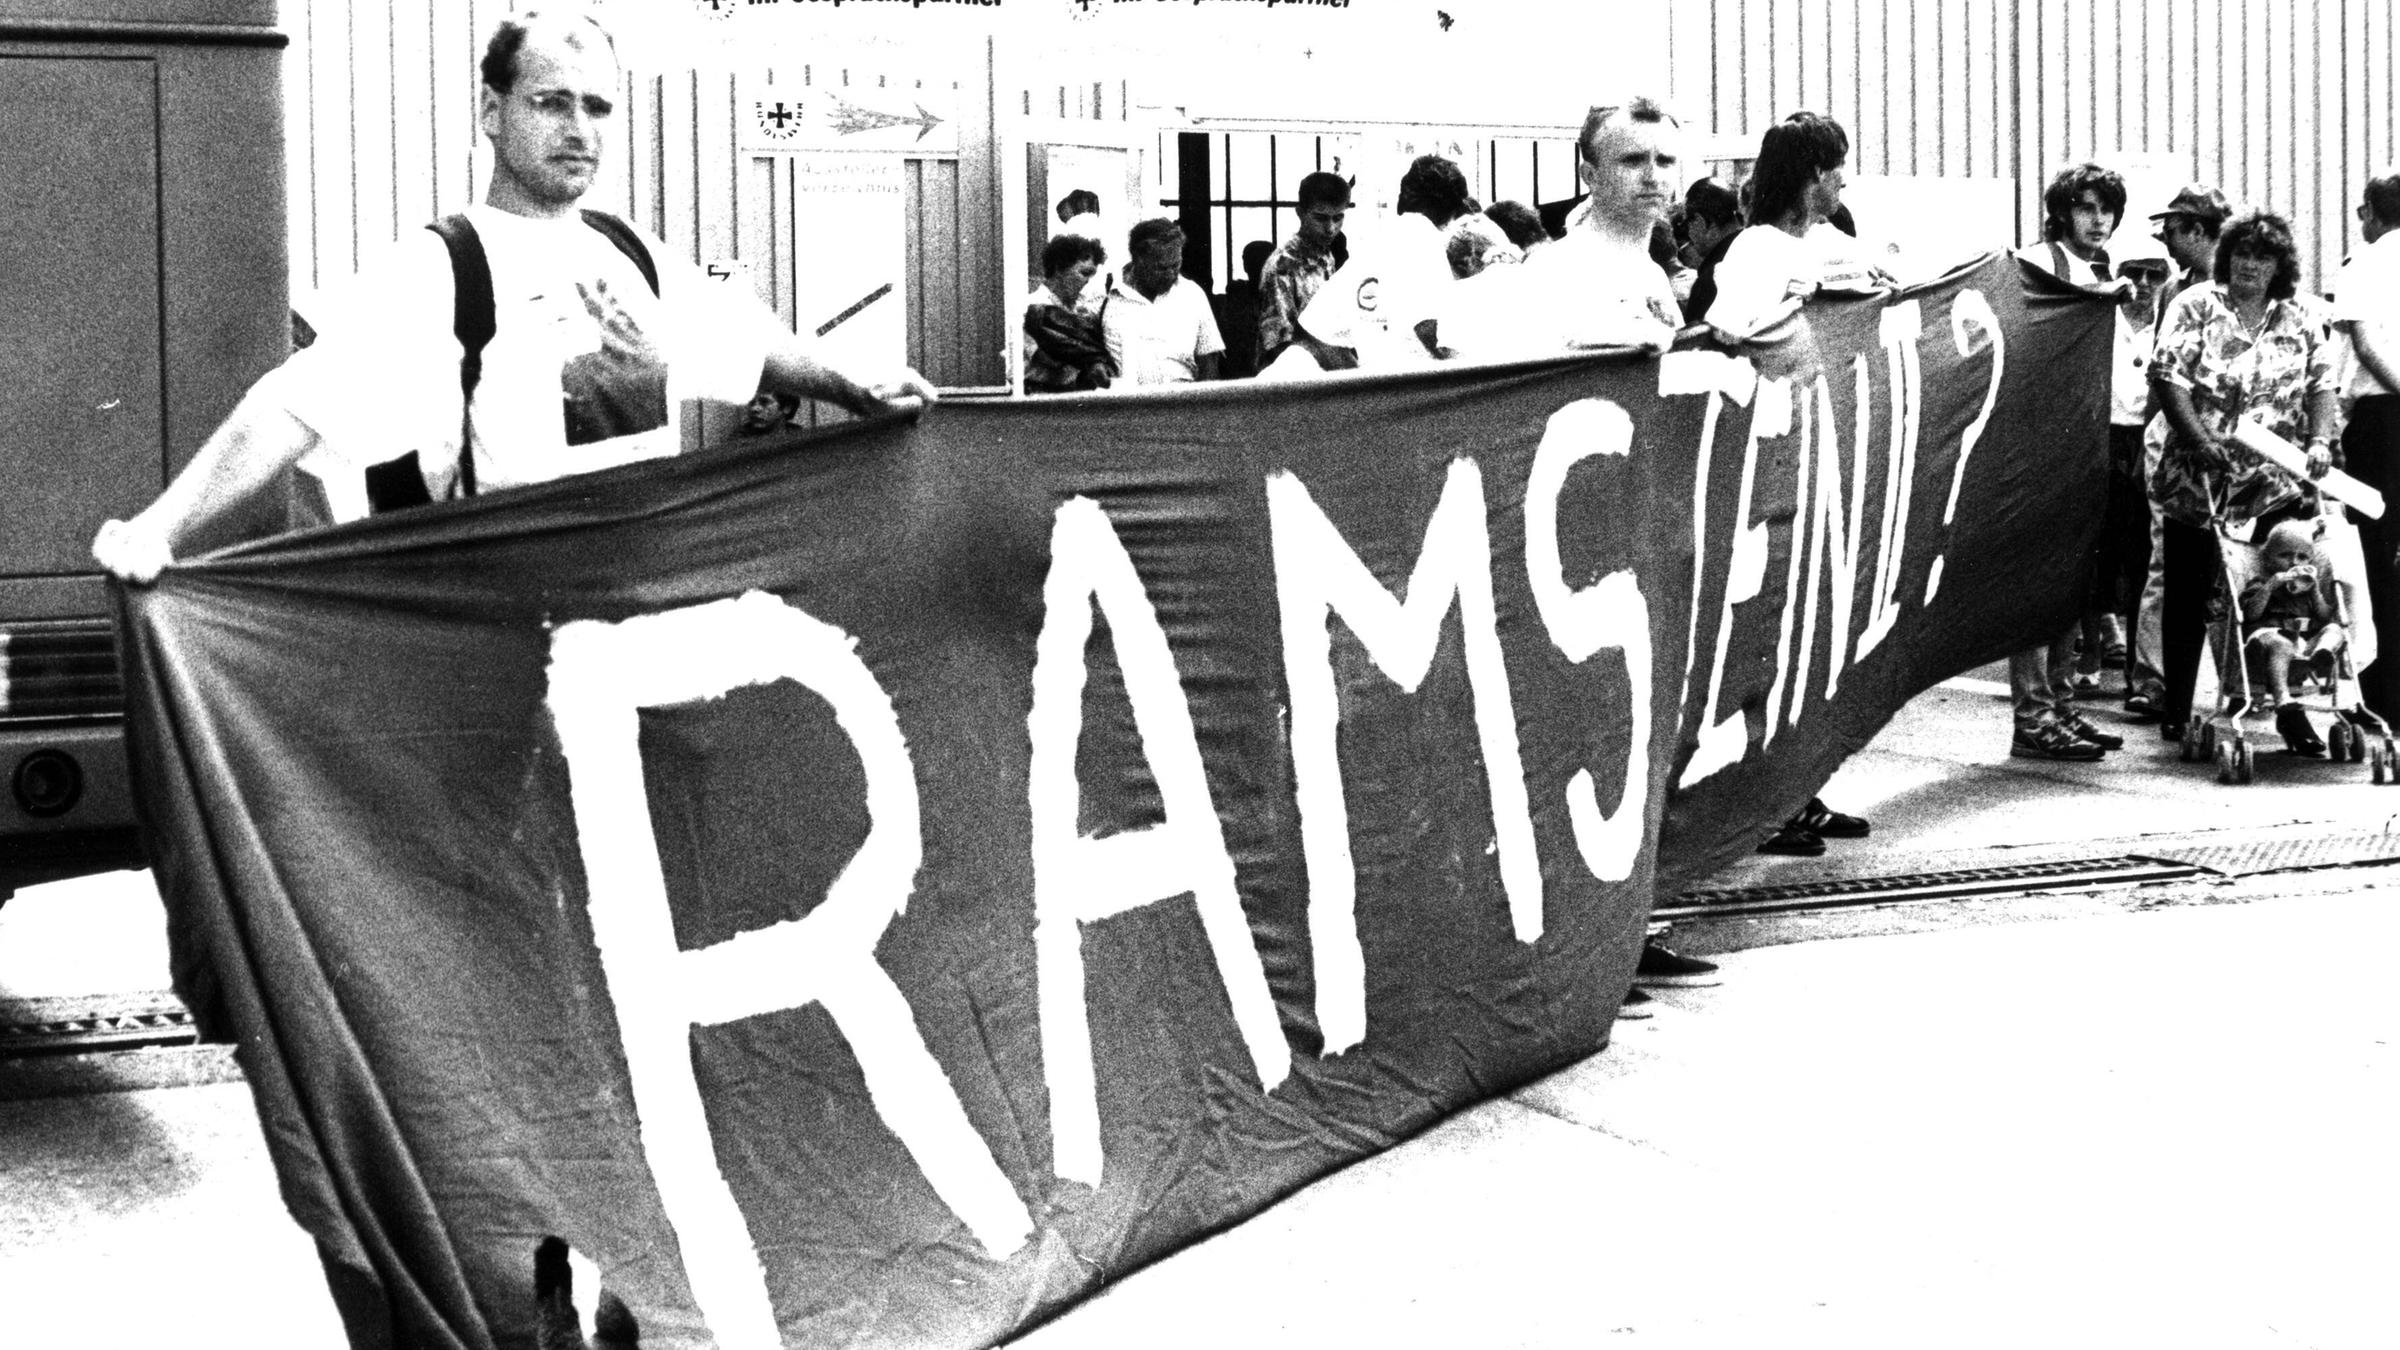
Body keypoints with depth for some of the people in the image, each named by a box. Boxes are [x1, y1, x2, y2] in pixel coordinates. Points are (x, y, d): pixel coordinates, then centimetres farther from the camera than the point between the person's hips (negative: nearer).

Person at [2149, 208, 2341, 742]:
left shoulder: (2305, 317, 10)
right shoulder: (2196, 306, 1)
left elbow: (2322, 385, 8)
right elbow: (2168, 376, -7)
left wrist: (2320, 441, -10)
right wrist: (2200, 440, -18)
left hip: (2276, 482, 2)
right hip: (2196, 478, -1)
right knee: (2188, 593, 4)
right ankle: (2177, 711, 12)